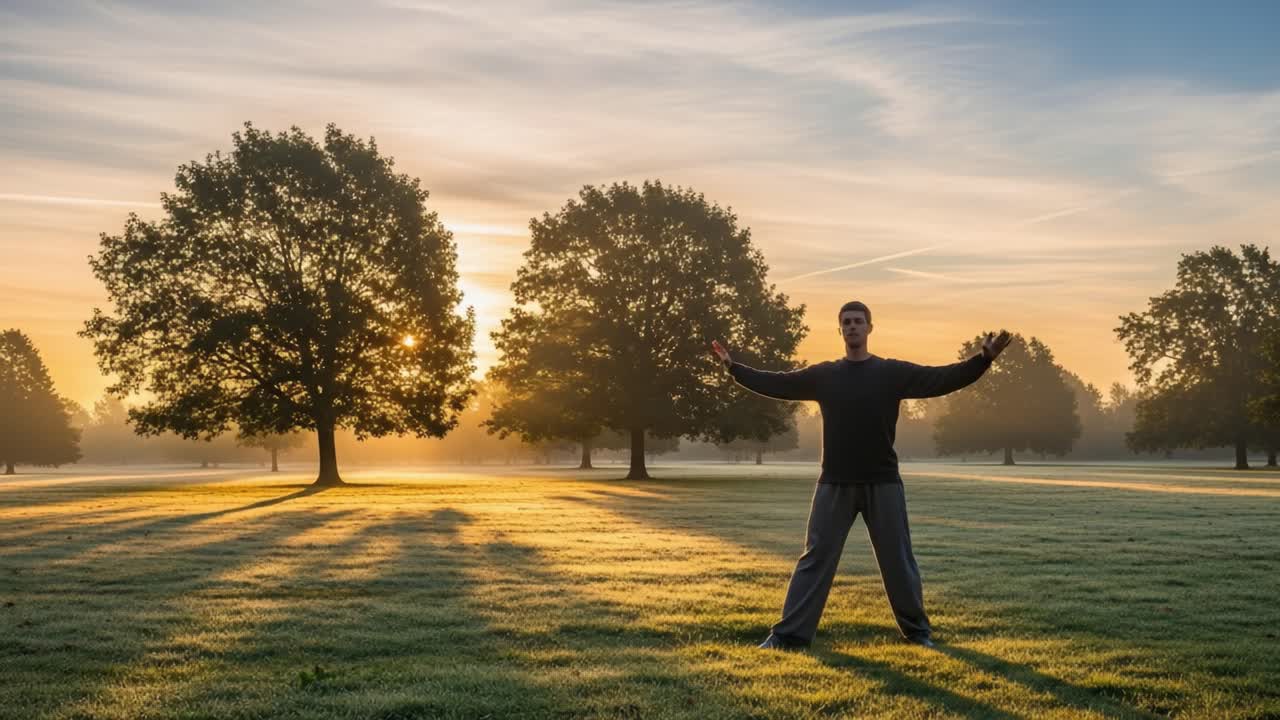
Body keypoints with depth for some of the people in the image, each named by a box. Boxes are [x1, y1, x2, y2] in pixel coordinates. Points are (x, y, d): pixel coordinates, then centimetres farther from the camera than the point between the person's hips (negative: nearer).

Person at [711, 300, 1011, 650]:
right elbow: (777, 384, 6)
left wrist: (983, 359, -20)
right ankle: (789, 633, 5)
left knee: (898, 559, 9)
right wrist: (734, 367, 0)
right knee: (816, 557, 2)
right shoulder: (823, 375, 4)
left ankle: (918, 630, 26)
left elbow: (942, 379, -8)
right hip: (834, 484, 1)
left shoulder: (893, 372, -1)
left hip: (882, 483, -1)